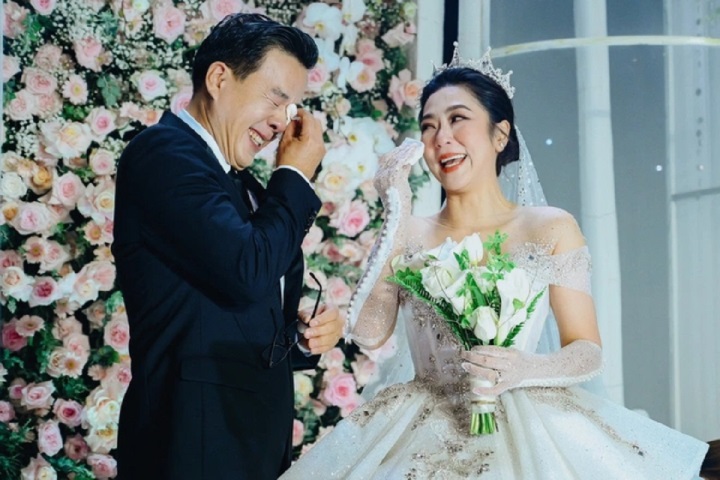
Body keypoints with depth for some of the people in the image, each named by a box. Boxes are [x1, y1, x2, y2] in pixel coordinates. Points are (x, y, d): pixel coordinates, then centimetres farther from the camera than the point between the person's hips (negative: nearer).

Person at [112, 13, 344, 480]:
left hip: (256, 435, 9)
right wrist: (297, 177, -9)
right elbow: (248, 272, -22)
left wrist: (305, 334, 3)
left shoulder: (244, 187, 17)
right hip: (197, 441, -9)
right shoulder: (164, 153, -11)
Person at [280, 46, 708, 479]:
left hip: (524, 430, -1)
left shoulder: (551, 228, 1)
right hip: (422, 435, 1)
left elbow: (589, 352, -1)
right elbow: (368, 333, -5)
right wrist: (397, 216, -6)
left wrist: (523, 370, -20)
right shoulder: (409, 235, 7)